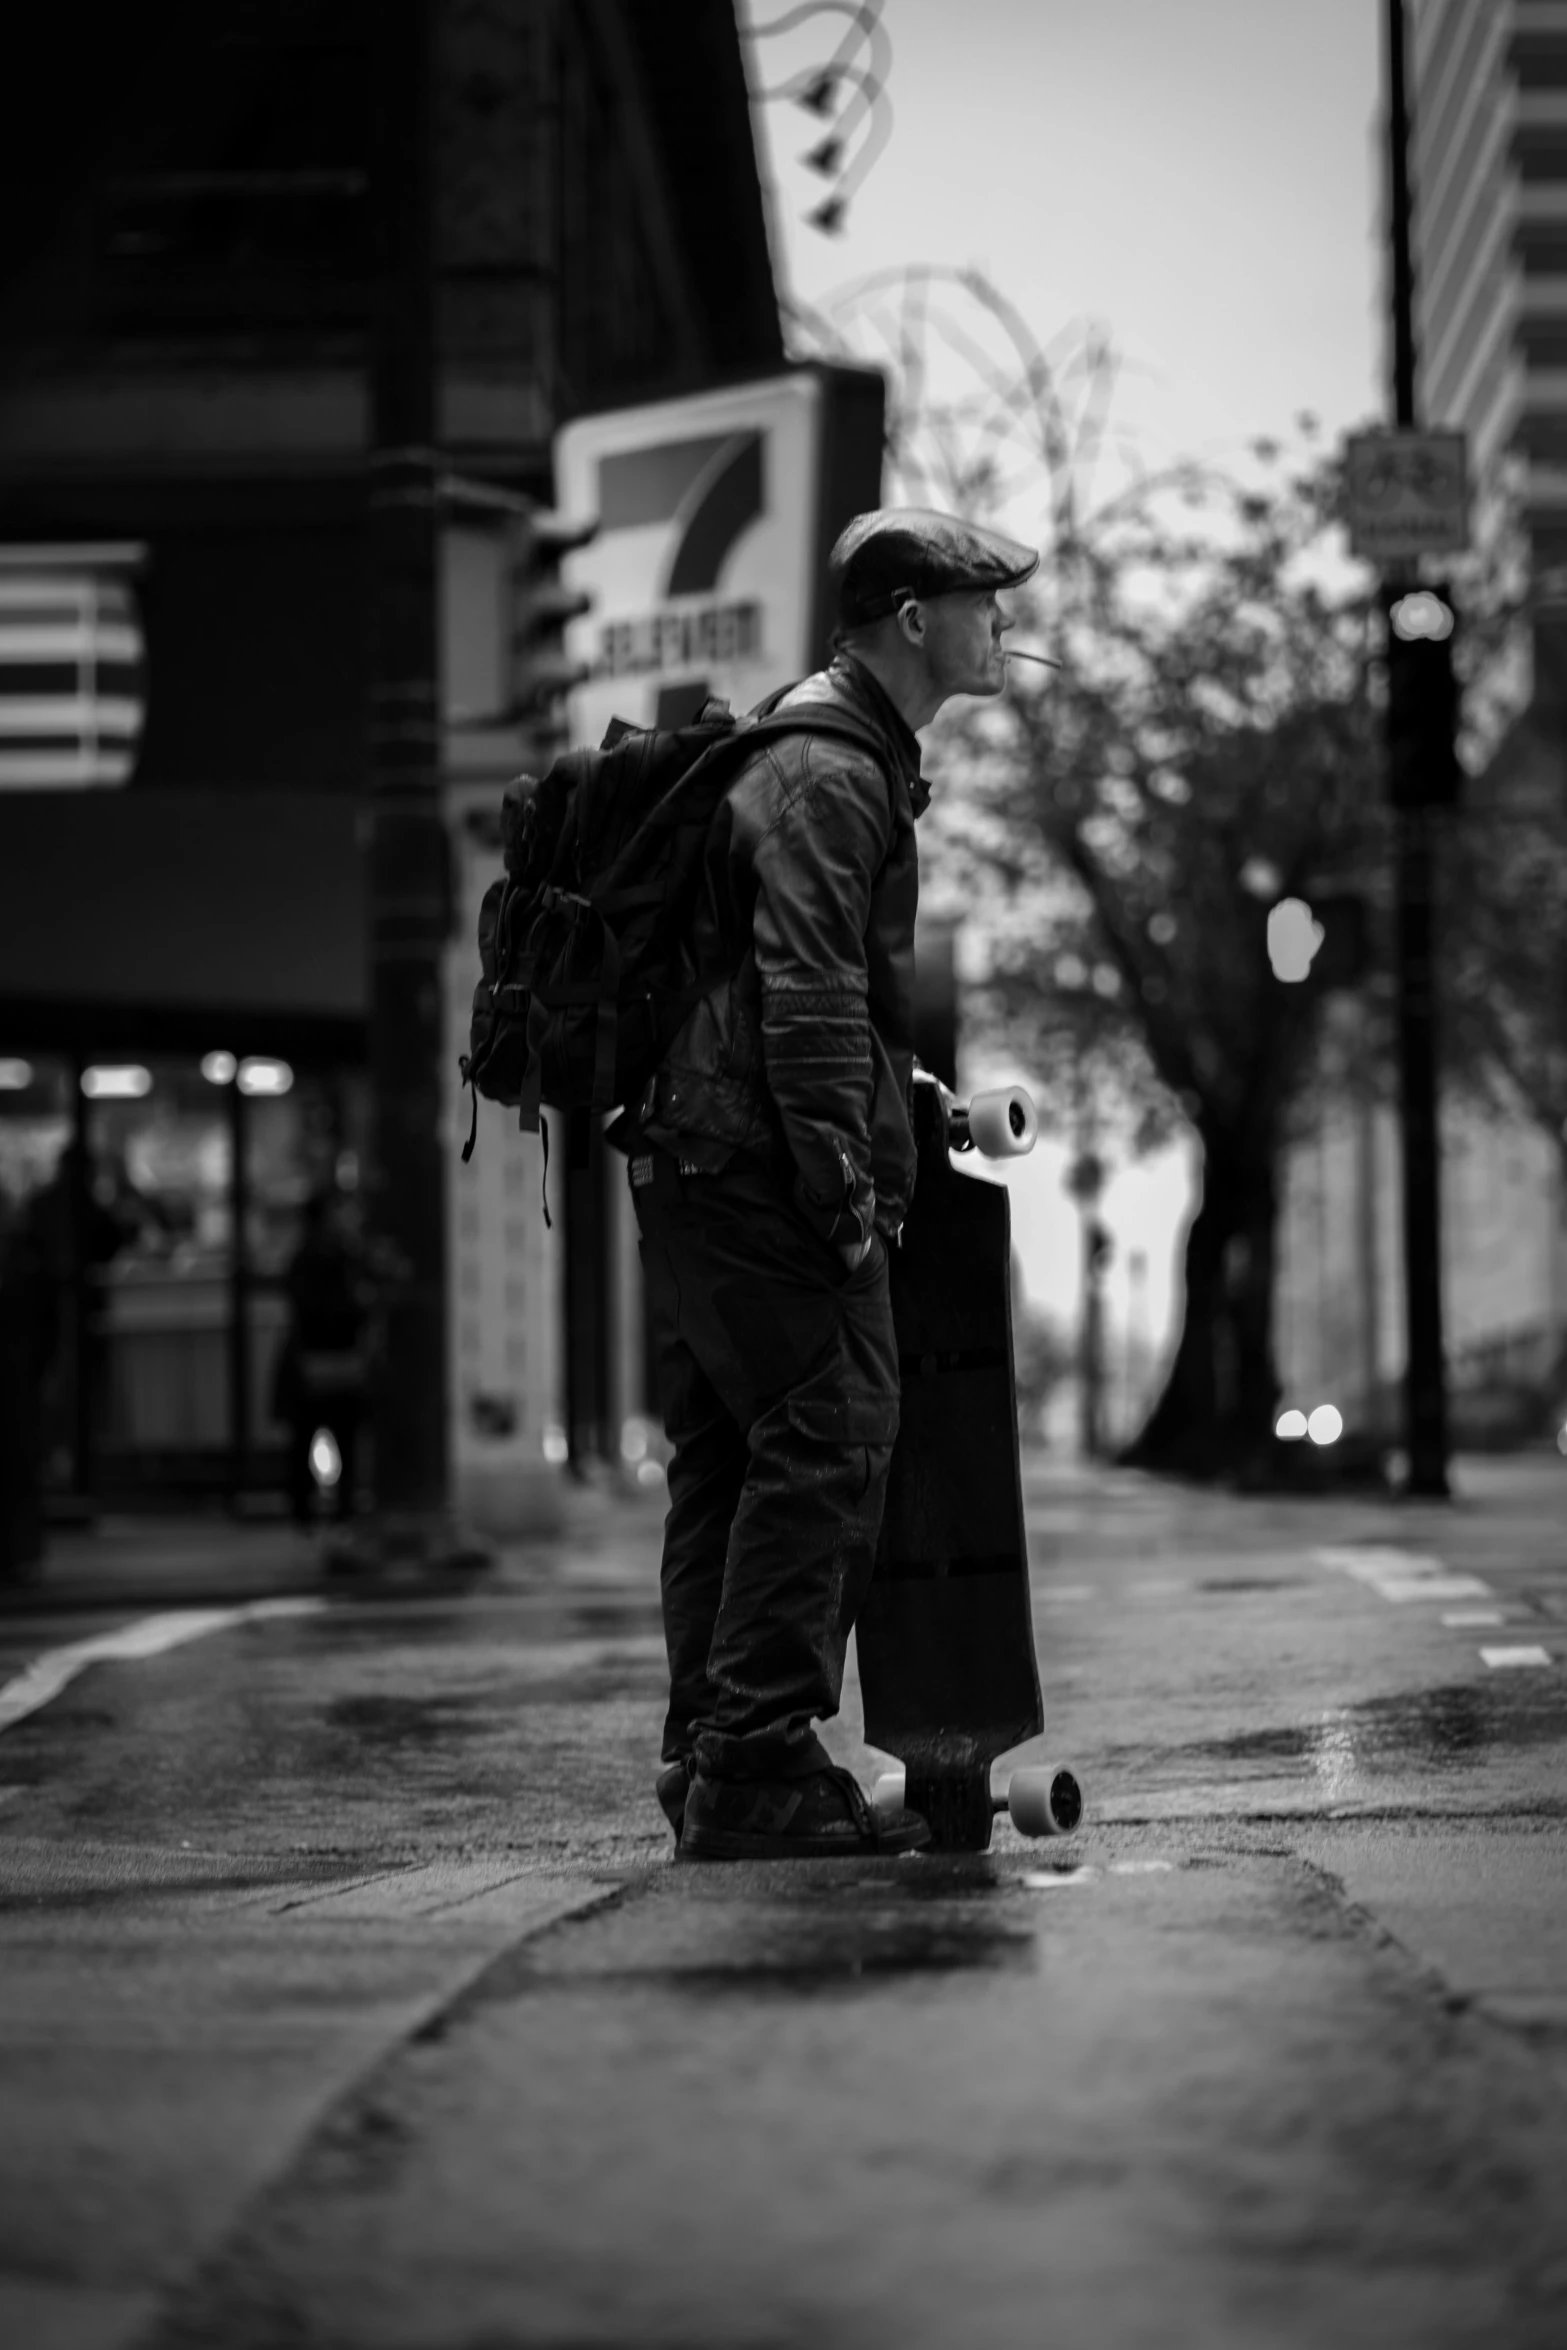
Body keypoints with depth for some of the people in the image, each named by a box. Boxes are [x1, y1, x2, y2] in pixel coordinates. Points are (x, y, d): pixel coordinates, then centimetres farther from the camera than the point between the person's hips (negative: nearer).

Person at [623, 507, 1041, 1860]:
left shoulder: (847, 756, 22)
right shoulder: (826, 774, -12)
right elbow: (809, 1000, -20)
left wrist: (908, 1093, 23)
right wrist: (849, 1199, -21)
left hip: (696, 1164, 11)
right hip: (765, 1171, -11)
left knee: (725, 1464, 10)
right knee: (827, 1443, -11)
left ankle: (711, 1762, 13)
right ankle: (759, 1765, -12)